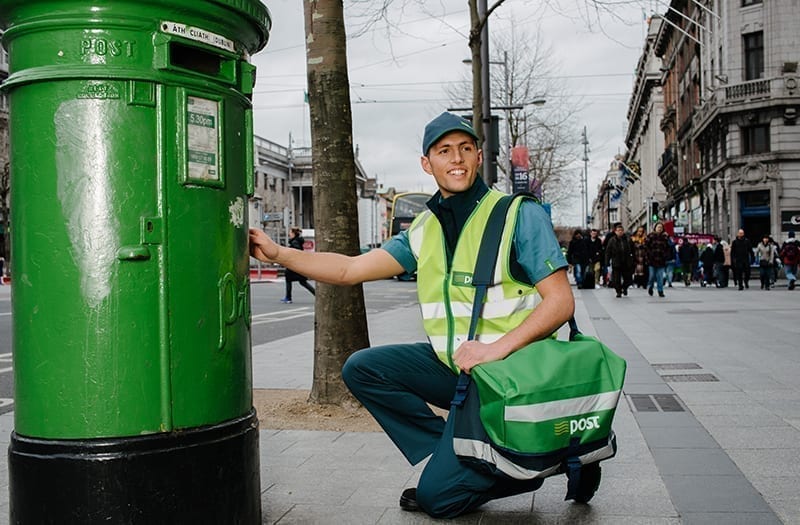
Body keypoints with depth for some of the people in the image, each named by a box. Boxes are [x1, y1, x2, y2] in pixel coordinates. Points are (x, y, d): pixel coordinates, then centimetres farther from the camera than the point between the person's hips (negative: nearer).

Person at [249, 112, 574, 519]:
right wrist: (277, 253, -8)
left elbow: (561, 301, -14)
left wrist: (496, 348, -26)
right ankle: (450, 457, -1)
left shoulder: (520, 215, -10)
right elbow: (349, 269, 3)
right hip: (451, 364, 7)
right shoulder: (424, 230, 7)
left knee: (438, 496, -13)